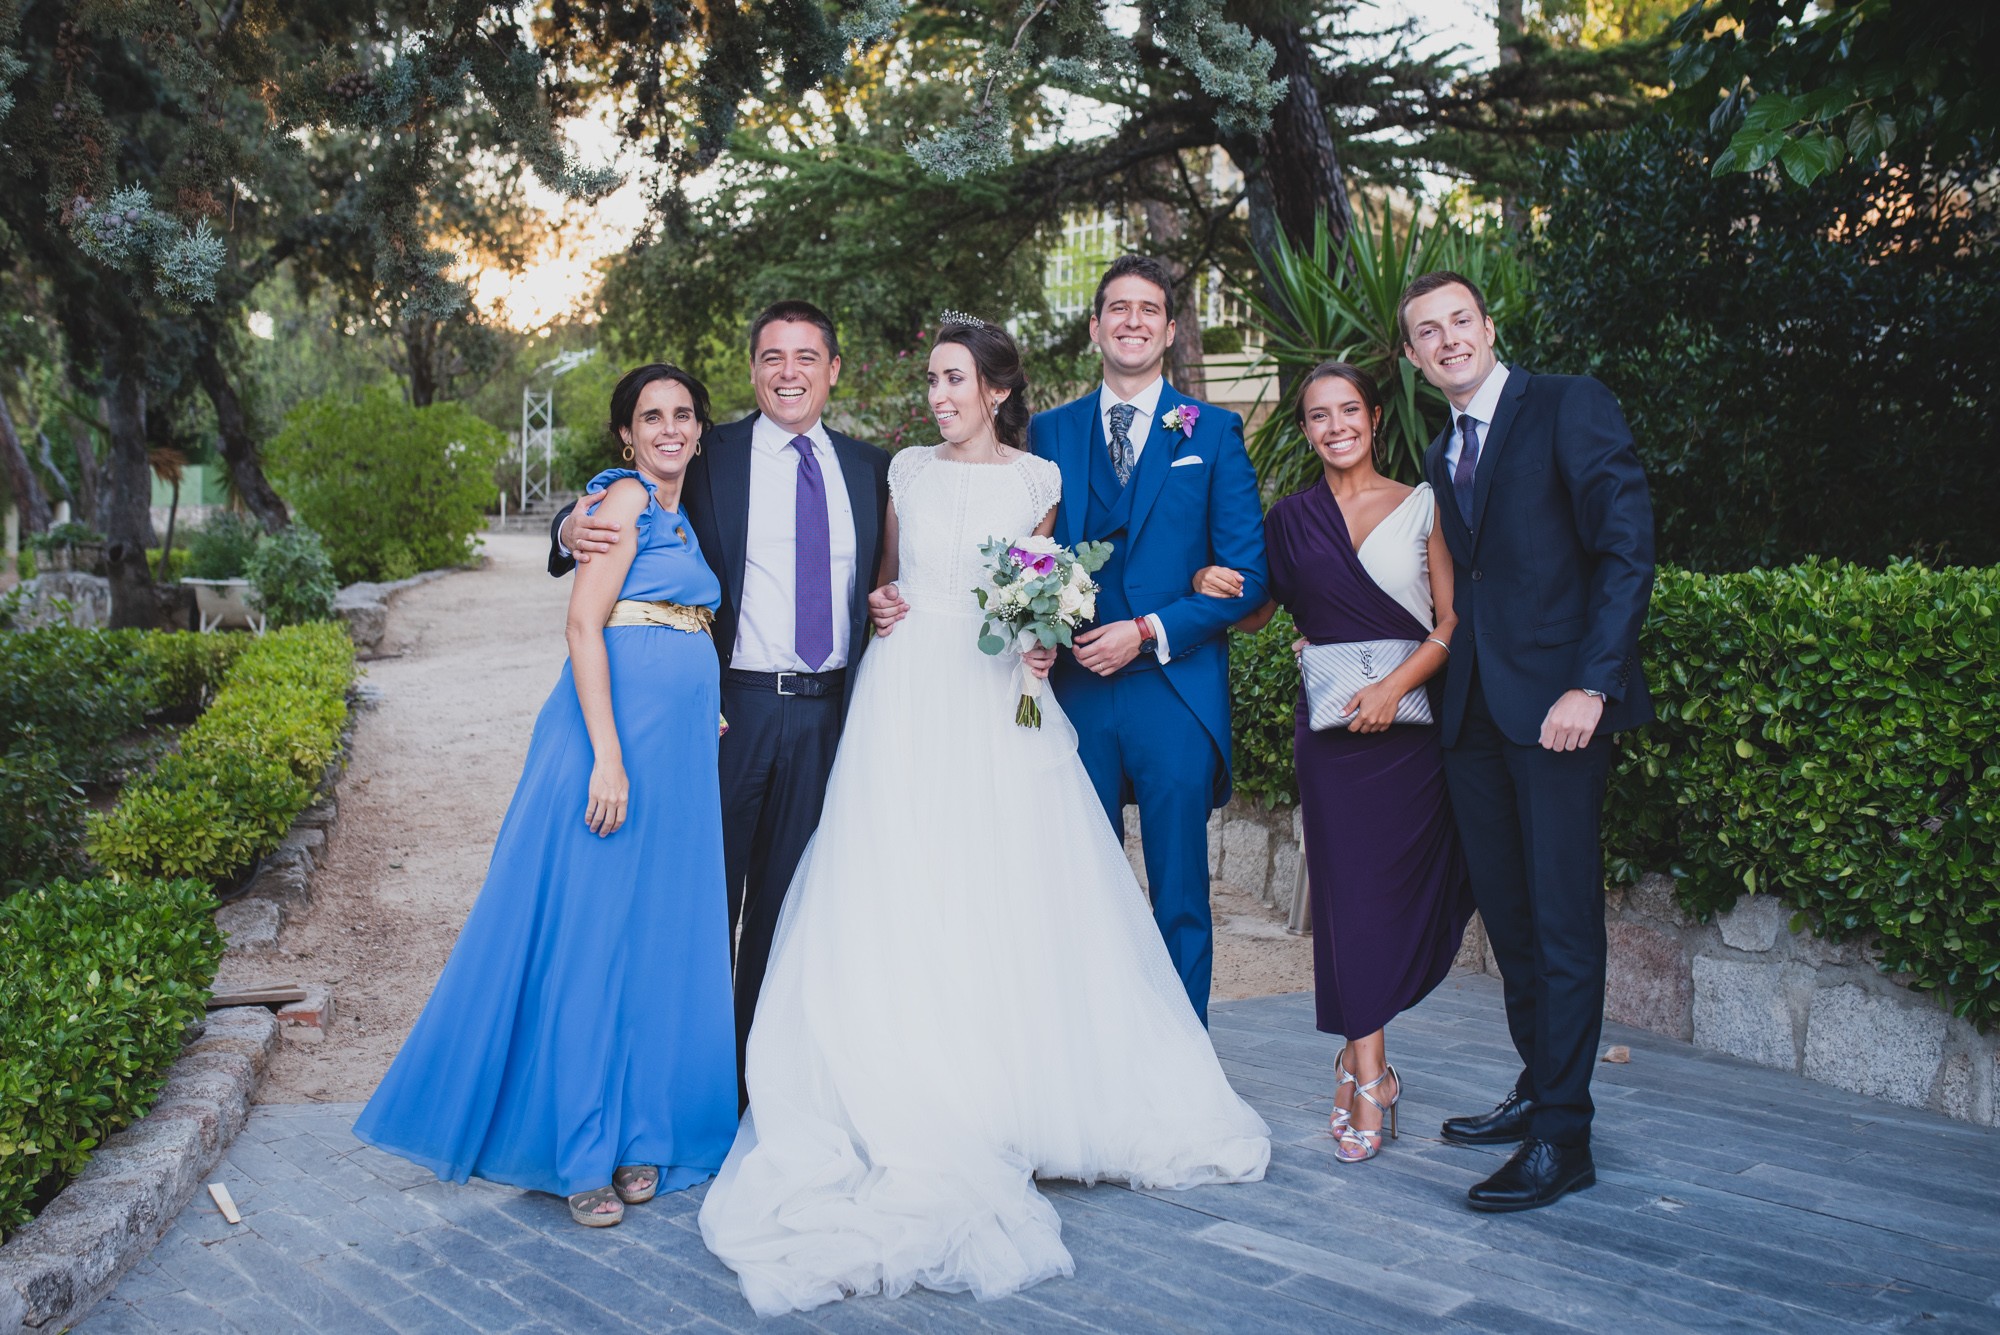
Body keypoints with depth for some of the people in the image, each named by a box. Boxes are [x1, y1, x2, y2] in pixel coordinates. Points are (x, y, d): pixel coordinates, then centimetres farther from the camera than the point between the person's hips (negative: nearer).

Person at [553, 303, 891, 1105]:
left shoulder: (870, 468, 11)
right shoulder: (709, 458, 1)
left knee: (791, 898, 12)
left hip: (827, 713, 3)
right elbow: (614, 516, 1)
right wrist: (572, 531, -20)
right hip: (733, 707, -2)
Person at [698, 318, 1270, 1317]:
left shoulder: (1038, 480, 7)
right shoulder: (907, 470, 9)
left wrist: (1041, 636, -5)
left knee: (1017, 899, 1)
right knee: (904, 903, -3)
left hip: (1002, 704, 0)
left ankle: (1031, 1101, 15)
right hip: (910, 699, 0)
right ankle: (918, 1114, 4)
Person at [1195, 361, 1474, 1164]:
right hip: (1331, 728, 0)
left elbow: (1452, 622, 0)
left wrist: (1396, 686, -16)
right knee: (1351, 892, -3)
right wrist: (1210, 584, -7)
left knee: (1400, 891, 1)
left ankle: (1360, 1055, 19)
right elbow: (1254, 612, 15)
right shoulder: (1291, 519, 9)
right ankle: (1369, 1078, 5)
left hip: (1412, 719, 0)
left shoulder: (1421, 505, 5)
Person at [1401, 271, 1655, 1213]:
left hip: (1557, 700, -7)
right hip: (1473, 710, 7)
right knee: (1506, 913, 13)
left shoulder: (1569, 407, -3)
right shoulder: (1437, 460, 19)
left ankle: (1562, 1136, 2)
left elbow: (1628, 547, -10)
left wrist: (1592, 684, -18)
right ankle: (1538, 1089, 27)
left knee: (1562, 917, -4)